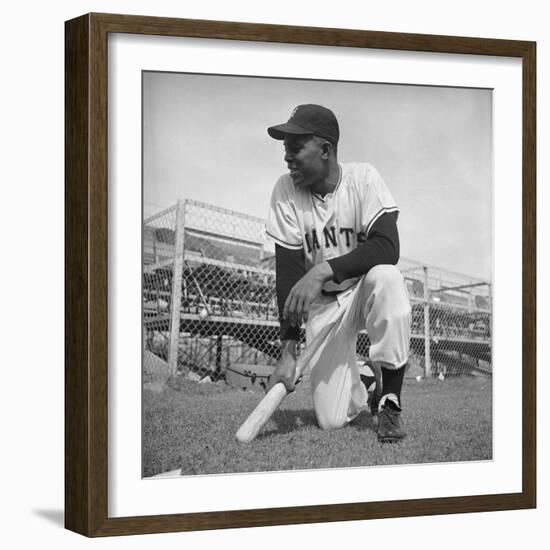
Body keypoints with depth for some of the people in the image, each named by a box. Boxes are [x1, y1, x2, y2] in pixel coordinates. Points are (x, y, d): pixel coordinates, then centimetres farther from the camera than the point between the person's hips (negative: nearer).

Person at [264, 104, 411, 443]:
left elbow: (388, 248, -29)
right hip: (321, 302, 1)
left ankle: (390, 401, -22)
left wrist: (323, 270, -42)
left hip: (366, 287, -1)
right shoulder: (286, 191, -12)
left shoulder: (363, 179, -17)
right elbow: (287, 273, -13)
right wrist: (289, 352, -20)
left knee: (386, 278, -39)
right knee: (331, 420, -14)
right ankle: (358, 390, 26)